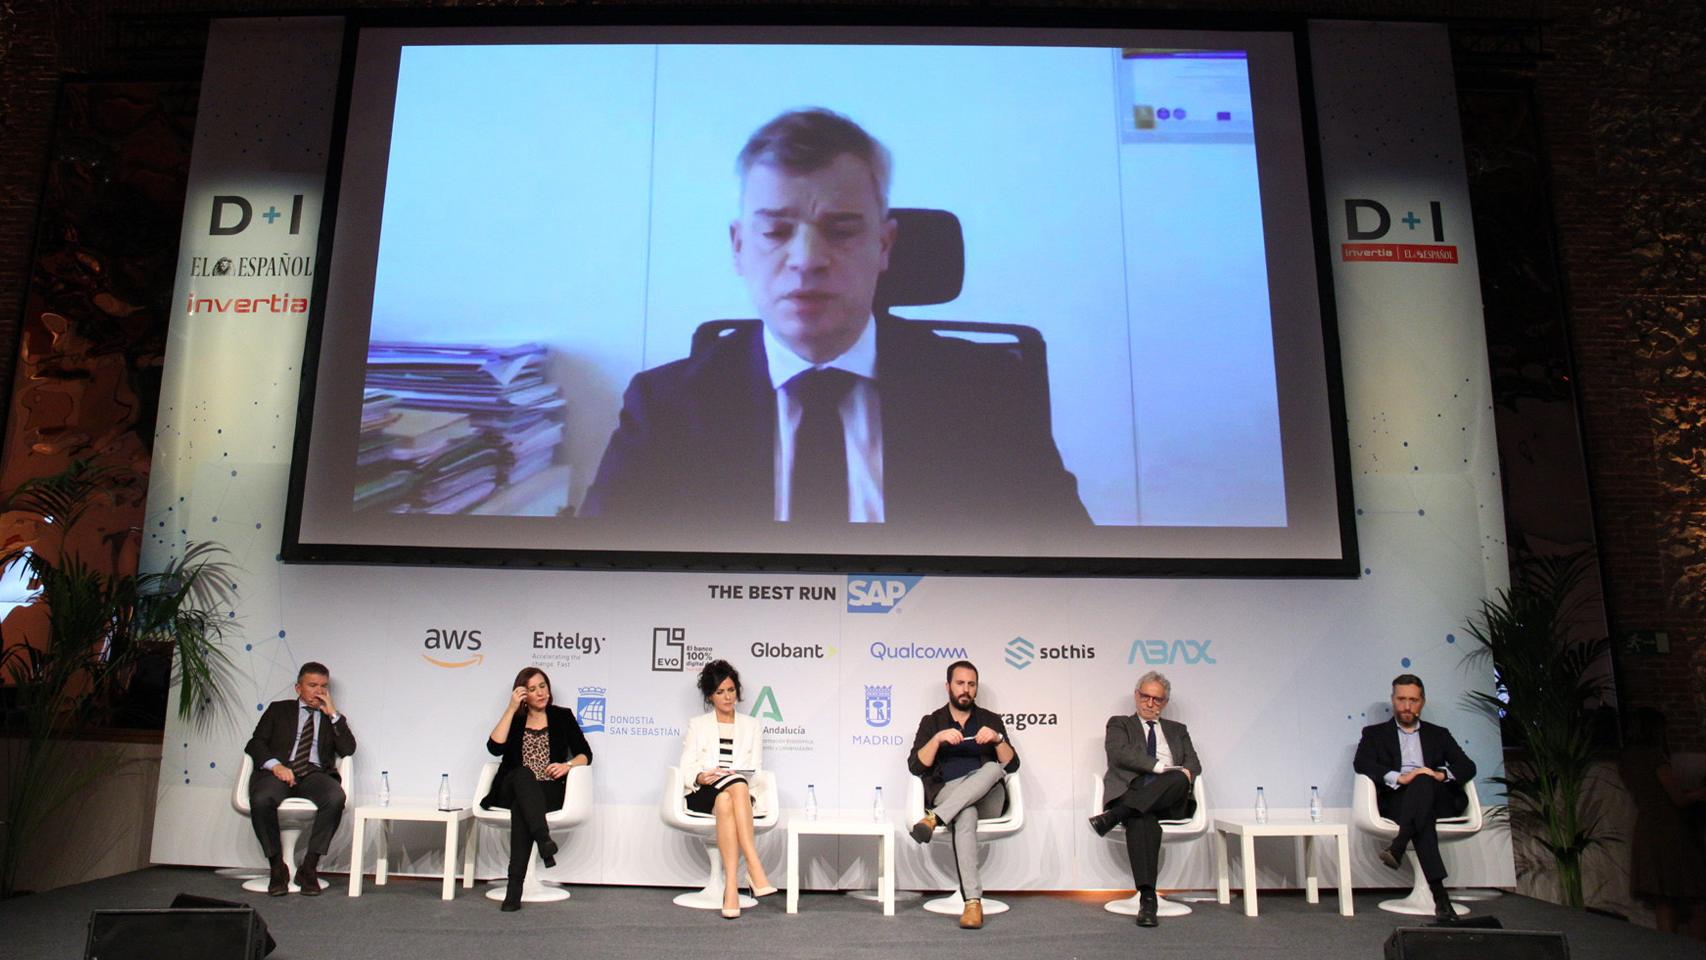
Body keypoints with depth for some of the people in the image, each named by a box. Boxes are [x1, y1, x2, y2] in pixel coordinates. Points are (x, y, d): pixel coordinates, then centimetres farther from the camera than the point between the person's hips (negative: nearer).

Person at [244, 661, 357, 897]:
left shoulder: (334, 718, 24)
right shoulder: (279, 709, 22)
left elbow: (348, 749, 8)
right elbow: (255, 743, 9)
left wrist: (332, 713, 3)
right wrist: (275, 765, -11)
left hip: (315, 774, 1)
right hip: (279, 771, -1)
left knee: (336, 797, -33)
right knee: (261, 800, -35)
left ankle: (310, 867, -21)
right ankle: (277, 866, -15)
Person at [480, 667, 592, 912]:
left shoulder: (562, 716, 15)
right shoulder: (514, 719, 16)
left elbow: (585, 754, 10)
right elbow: (494, 748, -4)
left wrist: (568, 766, -12)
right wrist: (511, 709, -6)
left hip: (549, 792, 0)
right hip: (511, 790, 0)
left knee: (521, 806, -35)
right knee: (523, 774, -36)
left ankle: (515, 888, -43)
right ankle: (544, 839, -56)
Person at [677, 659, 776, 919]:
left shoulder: (752, 727, 20)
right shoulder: (697, 725, 18)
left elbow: (756, 771, 11)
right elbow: (686, 769, 7)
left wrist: (732, 777, -11)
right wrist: (701, 777, -16)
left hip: (740, 792, 1)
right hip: (702, 795, -1)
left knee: (726, 802, -38)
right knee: (738, 786, -37)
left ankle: (731, 886, -46)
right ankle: (755, 869, -45)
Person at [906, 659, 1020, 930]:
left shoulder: (991, 721, 17)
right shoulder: (932, 722, 14)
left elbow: (1012, 765, 6)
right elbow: (915, 767, 0)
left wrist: (998, 739, -13)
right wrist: (938, 739, -15)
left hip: (988, 799, 2)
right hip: (946, 794, -1)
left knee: (992, 769, -33)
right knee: (965, 814, -39)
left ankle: (934, 818, -39)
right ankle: (972, 902, -45)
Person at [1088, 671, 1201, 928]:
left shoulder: (1177, 730, 32)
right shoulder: (1119, 724, 22)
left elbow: (1194, 765, 16)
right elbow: (1119, 752, -1)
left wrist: (1181, 774, -10)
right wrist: (1161, 767, -14)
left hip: (1170, 800, 3)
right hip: (1131, 793, -2)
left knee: (1179, 779, -36)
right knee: (1142, 820, -40)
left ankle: (1114, 816, -39)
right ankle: (1147, 898, -46)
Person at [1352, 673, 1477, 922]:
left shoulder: (1439, 734, 26)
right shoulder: (1375, 733, 19)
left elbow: (1468, 767, 12)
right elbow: (1361, 762, -1)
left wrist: (1442, 775, -11)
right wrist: (1399, 778, -18)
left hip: (1437, 800, 2)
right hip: (1396, 800, -1)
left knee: (1423, 781, -35)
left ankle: (1398, 847, -48)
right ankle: (1439, 896, -47)